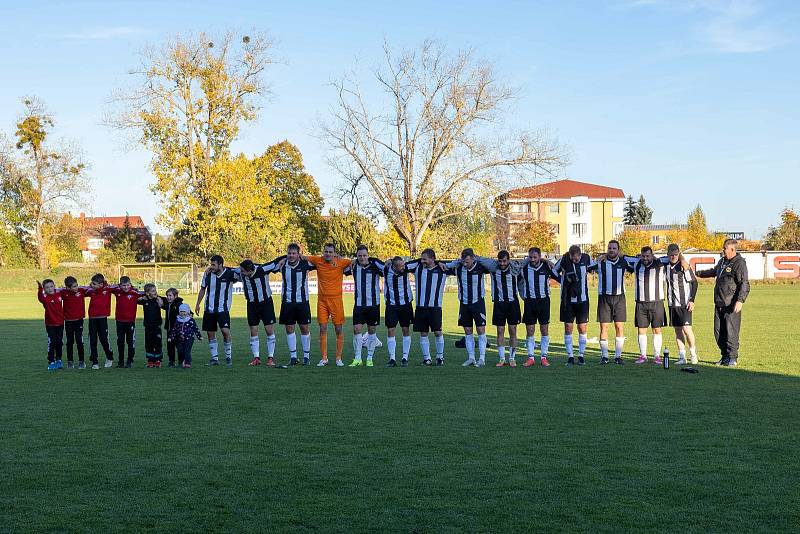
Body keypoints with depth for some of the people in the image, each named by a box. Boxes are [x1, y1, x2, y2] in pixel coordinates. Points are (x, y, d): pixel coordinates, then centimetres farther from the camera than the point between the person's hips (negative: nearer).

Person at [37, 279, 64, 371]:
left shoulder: (59, 294, -1)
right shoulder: (45, 298, -13)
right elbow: (40, 298, -38)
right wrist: (40, 289, -53)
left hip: (60, 323, 4)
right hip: (50, 324, -4)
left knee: (59, 342, 13)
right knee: (51, 342, -4)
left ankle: (58, 360, 27)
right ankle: (51, 362, 3)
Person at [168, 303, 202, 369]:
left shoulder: (191, 321, -3)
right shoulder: (177, 321, 6)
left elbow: (196, 329, 2)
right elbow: (174, 329, 11)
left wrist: (199, 336, 2)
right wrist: (170, 337, 7)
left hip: (189, 339, -4)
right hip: (180, 339, 4)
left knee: (187, 351, -10)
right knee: (180, 351, 5)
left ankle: (188, 363, -7)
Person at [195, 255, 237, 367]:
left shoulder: (230, 274, -11)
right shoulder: (208, 274, -1)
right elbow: (203, 289, 12)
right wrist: (198, 304, 12)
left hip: (223, 309, -4)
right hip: (209, 309, 4)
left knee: (225, 331, -16)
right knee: (210, 333, 5)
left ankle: (228, 357, 0)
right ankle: (214, 358, 15)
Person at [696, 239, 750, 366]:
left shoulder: (739, 263, -11)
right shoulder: (722, 261, 17)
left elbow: (744, 284, -17)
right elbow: (713, 271, 38)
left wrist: (740, 300, -26)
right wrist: (699, 273, 45)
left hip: (731, 305, -9)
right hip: (719, 303, 9)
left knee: (731, 332, -7)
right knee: (719, 331, 10)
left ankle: (733, 358, 2)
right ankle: (725, 356, 20)